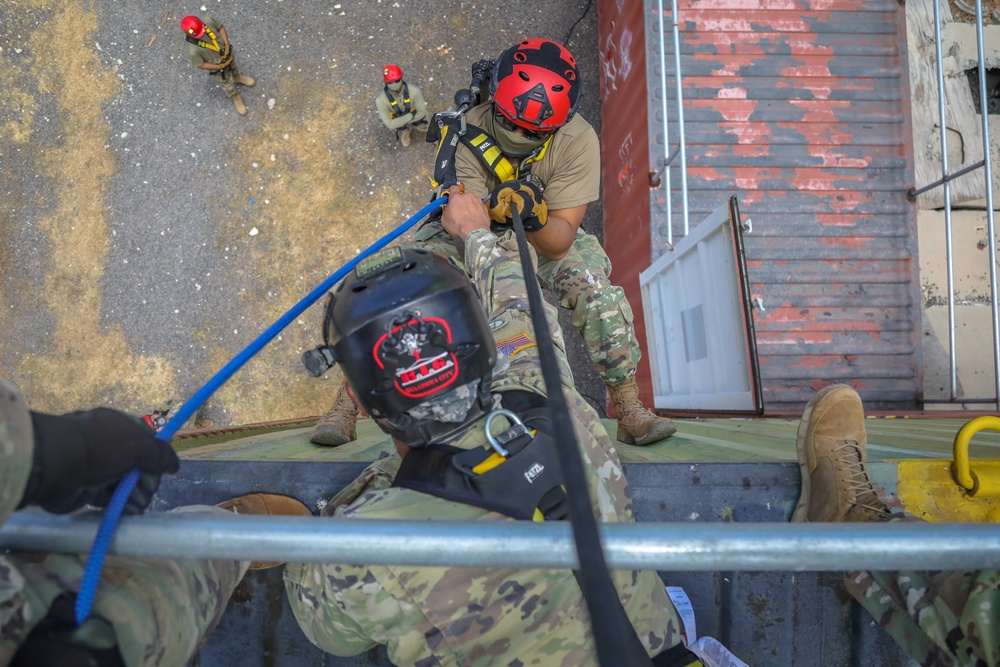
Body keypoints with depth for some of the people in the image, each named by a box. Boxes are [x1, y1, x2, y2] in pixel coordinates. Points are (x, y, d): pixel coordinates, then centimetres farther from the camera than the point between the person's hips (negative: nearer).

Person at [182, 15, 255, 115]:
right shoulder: (193, 50, -42)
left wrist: (227, 45, -24)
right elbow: (200, 65, -24)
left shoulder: (207, 21, -33)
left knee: (233, 66, 36)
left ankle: (237, 78, 71)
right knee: (227, 83, 24)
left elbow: (221, 27, -13)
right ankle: (236, 98, 56)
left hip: (226, 53, 4)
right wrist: (220, 66, -22)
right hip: (217, 66, -4)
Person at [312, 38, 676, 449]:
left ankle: (629, 412, -5)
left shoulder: (577, 141, -27)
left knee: (599, 297, -24)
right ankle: (346, 405, -7)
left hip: (547, 239, 1)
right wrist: (492, 211, -53)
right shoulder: (470, 133, -27)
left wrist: (535, 218, -50)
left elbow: (558, 242, -29)